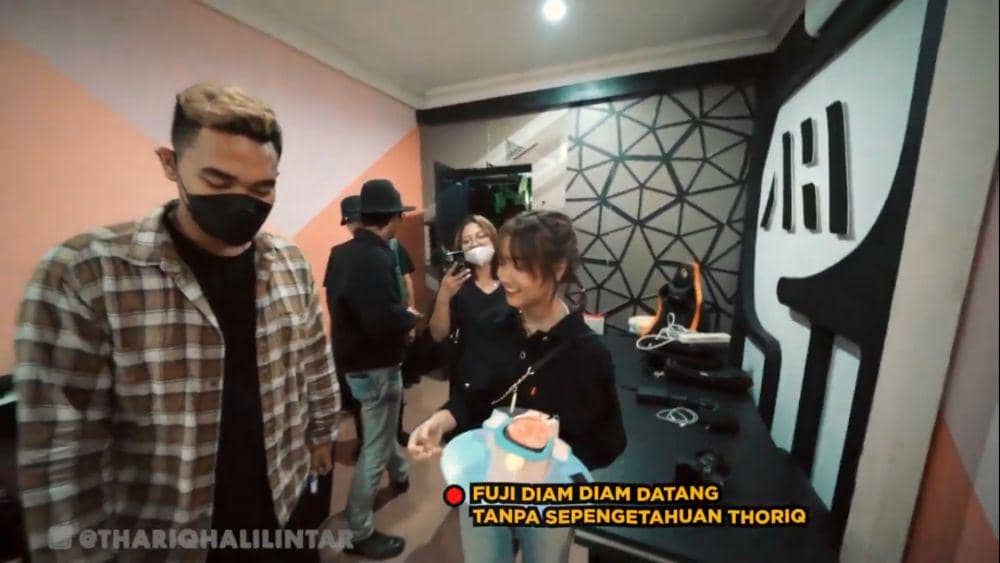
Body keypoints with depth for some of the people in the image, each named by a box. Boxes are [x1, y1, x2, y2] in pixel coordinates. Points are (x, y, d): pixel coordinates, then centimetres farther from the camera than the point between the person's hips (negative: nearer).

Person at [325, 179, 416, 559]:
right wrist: (409, 318, -12)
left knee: (382, 428, 29)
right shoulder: (375, 258, -26)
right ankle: (358, 533, 26)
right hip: (375, 366, -9)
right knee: (375, 448, 8)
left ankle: (400, 474, 54)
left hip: (353, 358, 9)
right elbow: (385, 322, -33)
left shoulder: (342, 252, 2)